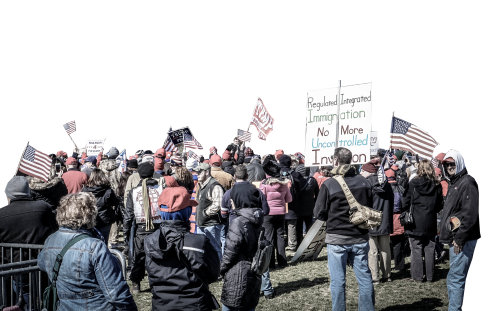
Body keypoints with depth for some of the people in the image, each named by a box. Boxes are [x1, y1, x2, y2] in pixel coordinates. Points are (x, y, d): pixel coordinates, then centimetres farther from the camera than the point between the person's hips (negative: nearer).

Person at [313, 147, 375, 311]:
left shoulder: (329, 184, -13)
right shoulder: (363, 181, -1)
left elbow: (319, 213, -7)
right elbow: (370, 207, 11)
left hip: (337, 239, -3)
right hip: (360, 238, 4)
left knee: (337, 281, 6)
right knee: (364, 278, 13)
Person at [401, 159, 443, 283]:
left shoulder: (413, 183, -10)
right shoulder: (437, 185, 0)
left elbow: (405, 203, -5)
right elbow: (440, 205, 8)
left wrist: (403, 211, 13)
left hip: (416, 222, -3)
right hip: (430, 223, 3)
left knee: (416, 250, 3)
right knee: (430, 250, 10)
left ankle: (417, 276, 6)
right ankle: (430, 276, 17)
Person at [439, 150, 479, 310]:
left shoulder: (467, 182, -13)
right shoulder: (454, 183, 19)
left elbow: (471, 214, -21)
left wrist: (459, 238, -22)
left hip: (462, 241, -10)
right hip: (455, 239, 10)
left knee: (455, 279, -10)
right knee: (459, 278, 15)